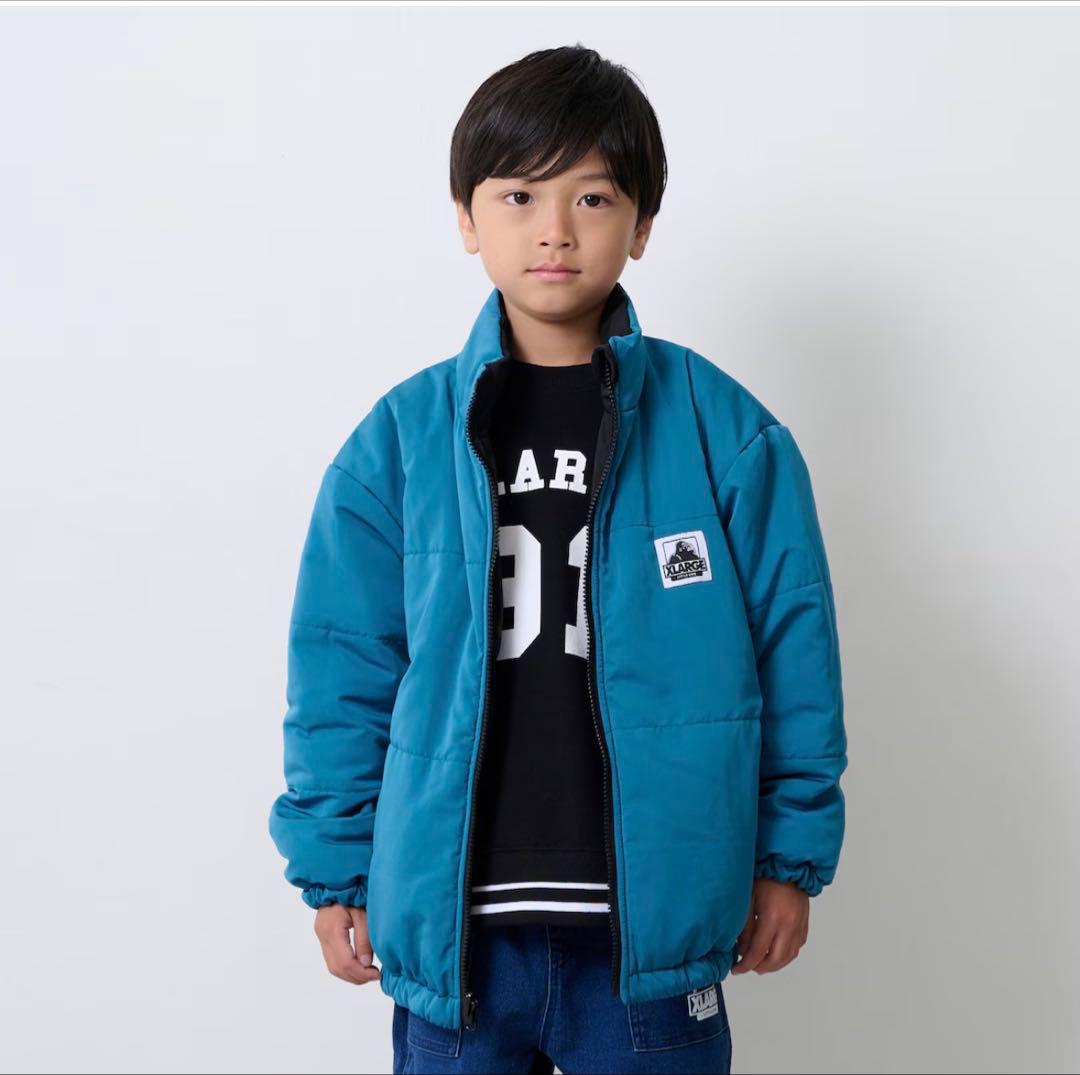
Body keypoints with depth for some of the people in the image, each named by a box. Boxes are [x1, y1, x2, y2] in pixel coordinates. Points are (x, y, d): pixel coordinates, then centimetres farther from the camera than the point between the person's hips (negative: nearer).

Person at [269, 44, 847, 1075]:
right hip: (450, 925, 1)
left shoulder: (725, 431, -3)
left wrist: (789, 856, 2)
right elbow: (343, 670, 2)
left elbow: (792, 654, 1)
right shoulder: (400, 438, -1)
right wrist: (334, 870, 3)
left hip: (654, 924, 0)